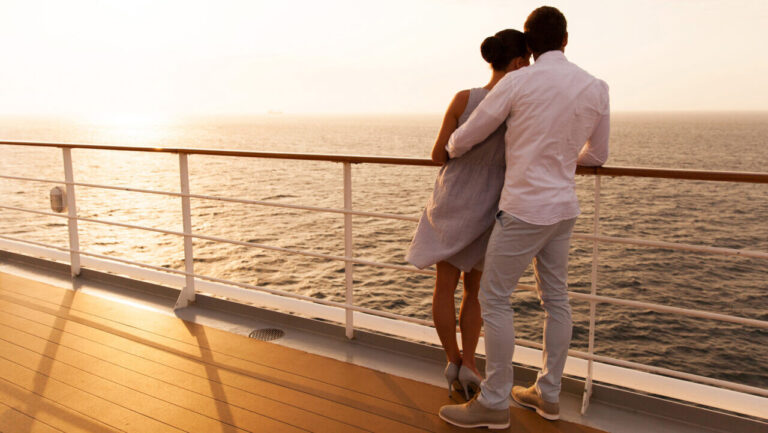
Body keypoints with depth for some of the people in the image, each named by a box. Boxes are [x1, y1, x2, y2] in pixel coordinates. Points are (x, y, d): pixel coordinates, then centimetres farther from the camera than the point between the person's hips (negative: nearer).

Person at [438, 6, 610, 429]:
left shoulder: (517, 82, -12)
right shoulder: (596, 88, 4)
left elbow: (465, 138, -5)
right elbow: (597, 155, 15)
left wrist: (451, 151, 19)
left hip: (524, 208, -7)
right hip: (563, 207, 7)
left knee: (493, 297, 1)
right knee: (555, 298, 13)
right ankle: (547, 394, 25)